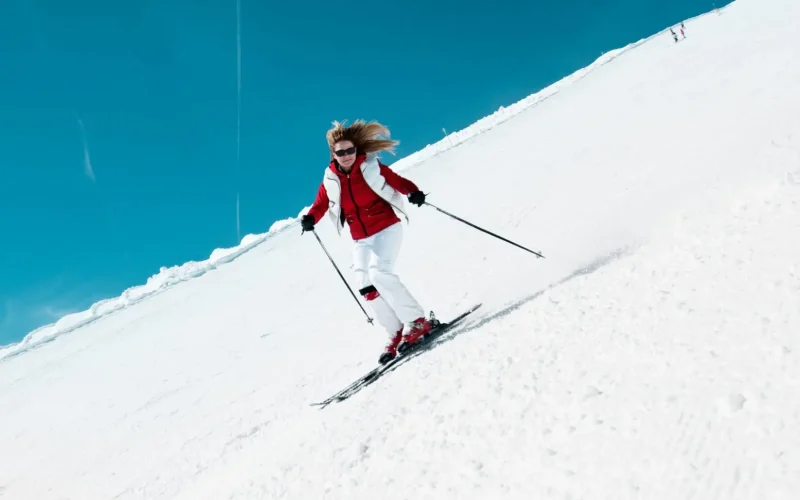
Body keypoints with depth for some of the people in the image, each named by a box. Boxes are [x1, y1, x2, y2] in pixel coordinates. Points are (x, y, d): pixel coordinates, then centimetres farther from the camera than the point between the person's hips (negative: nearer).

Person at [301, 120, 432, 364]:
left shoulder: (371, 167, -9)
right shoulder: (331, 180, -1)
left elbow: (397, 181, -9)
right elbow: (321, 204, 6)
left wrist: (413, 192, -29)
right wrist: (310, 218, -15)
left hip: (386, 228, -5)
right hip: (362, 239, 5)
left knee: (379, 273, -24)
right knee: (366, 287, -3)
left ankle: (416, 321, -14)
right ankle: (397, 333, 7)